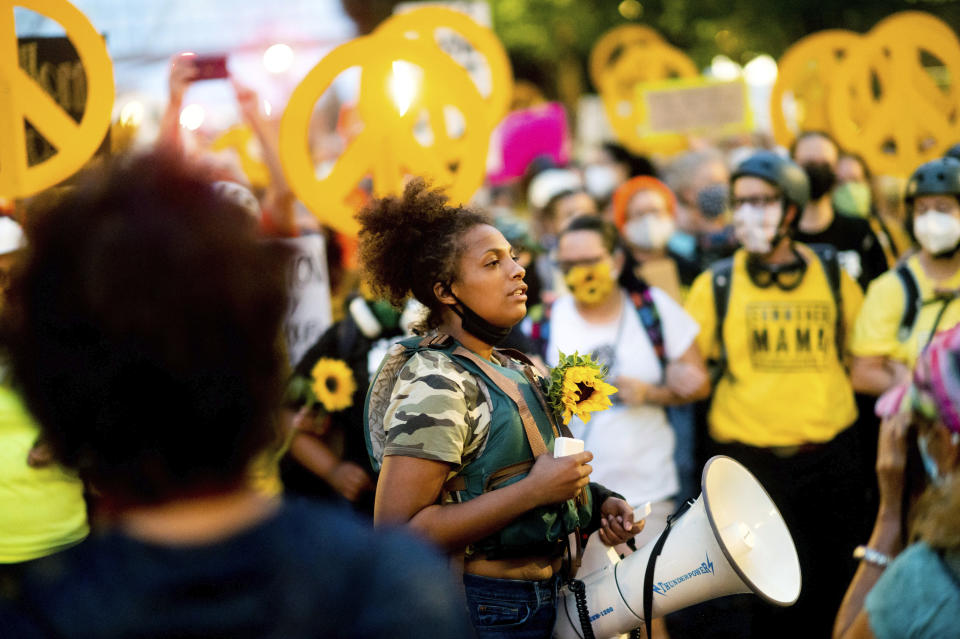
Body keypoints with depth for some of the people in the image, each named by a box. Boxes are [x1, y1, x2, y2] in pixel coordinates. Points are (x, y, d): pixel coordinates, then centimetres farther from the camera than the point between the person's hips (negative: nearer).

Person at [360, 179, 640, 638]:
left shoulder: (513, 370, 9)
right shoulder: (434, 384, -18)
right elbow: (398, 536, -26)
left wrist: (596, 503, 3)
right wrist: (534, 490, -25)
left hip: (540, 600, 9)